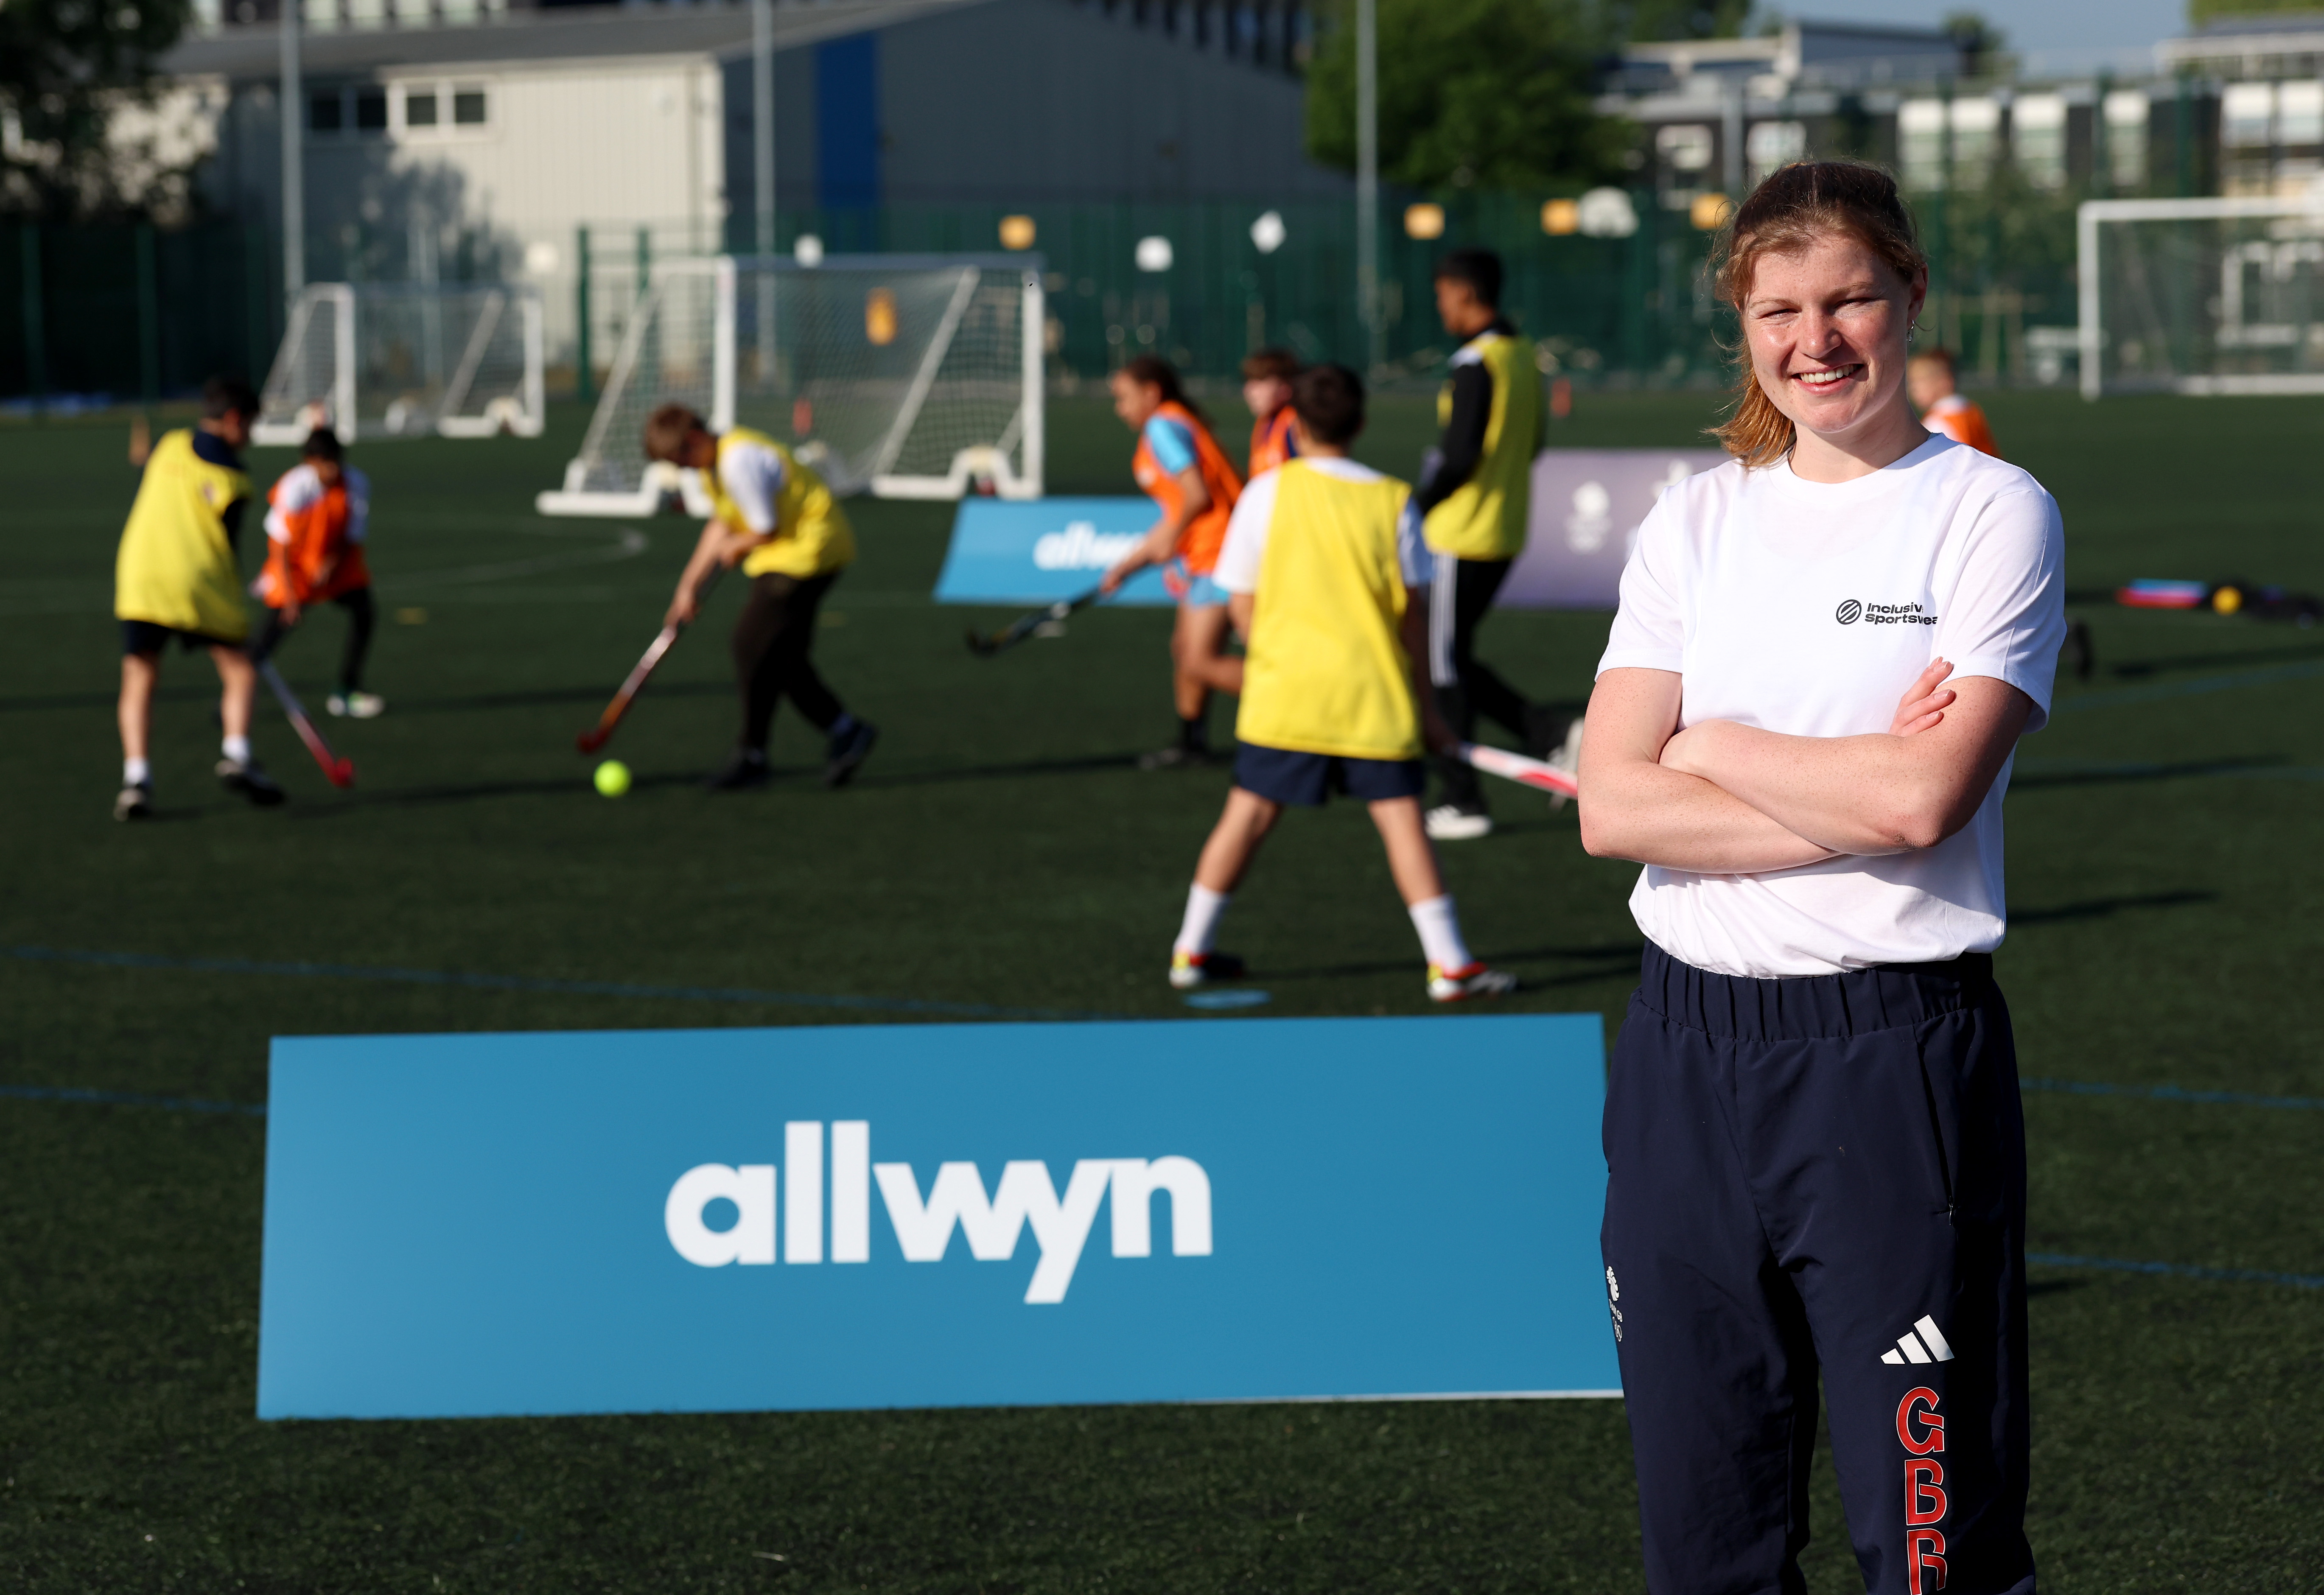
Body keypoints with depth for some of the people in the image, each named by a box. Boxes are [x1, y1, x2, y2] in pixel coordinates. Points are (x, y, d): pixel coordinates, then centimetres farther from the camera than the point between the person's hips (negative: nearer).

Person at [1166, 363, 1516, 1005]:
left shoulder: (1268, 491, -1)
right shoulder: (1391, 500, -1)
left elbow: (1242, 601, 2)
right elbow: (1411, 612, 2)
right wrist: (1422, 699, 11)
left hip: (1284, 688, 1)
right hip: (1374, 693, -1)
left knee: (1249, 813, 9)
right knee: (1402, 817, -1)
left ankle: (1192, 950, 17)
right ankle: (1449, 963, -4)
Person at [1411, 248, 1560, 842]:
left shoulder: (1476, 363, -17)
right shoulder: (1523, 355, 10)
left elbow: (1460, 455, -22)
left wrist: (1416, 508, -9)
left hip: (1461, 535, -9)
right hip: (1506, 535, 9)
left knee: (1444, 666, 1)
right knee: (1456, 660, 17)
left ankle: (1462, 801, 5)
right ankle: (1552, 735, 6)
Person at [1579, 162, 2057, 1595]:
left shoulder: (1990, 512, -1)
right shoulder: (1696, 521, 11)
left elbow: (1923, 796, -15)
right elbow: (1613, 805, -2)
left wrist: (1709, 746, -3)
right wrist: (1855, 798, -11)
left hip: (1899, 1054, -4)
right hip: (1688, 1047, 4)